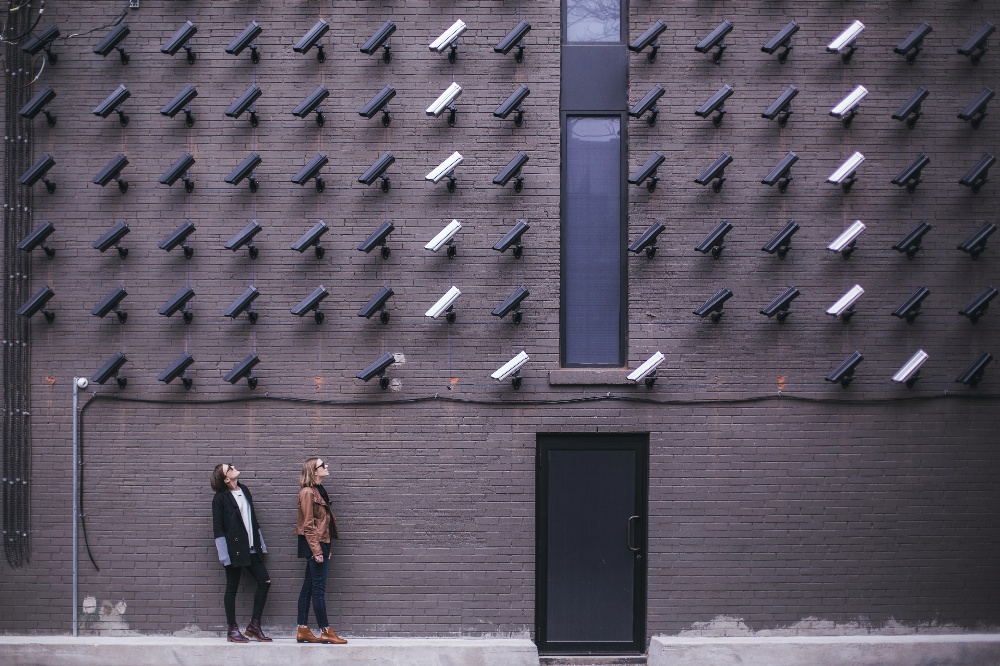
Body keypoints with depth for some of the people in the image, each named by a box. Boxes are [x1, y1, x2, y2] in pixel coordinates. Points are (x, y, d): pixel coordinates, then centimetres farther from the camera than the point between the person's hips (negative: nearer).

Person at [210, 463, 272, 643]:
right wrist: (223, 553, -15)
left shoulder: (244, 490, 12)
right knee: (232, 588, 2)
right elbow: (217, 528, -10)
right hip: (234, 549, -7)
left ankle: (254, 625, 11)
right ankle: (232, 630, 9)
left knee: (264, 582, 3)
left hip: (251, 548, 7)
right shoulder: (220, 498, -8)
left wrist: (260, 543, 15)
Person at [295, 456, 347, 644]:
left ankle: (303, 631, 12)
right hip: (315, 544, -10)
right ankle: (325, 631, -4)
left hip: (321, 543, 10)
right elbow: (308, 524, -16)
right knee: (318, 588, -6)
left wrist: (325, 548, 17)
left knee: (309, 588, 9)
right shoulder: (307, 492, -13)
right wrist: (316, 550, -19)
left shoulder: (319, 491, 15)